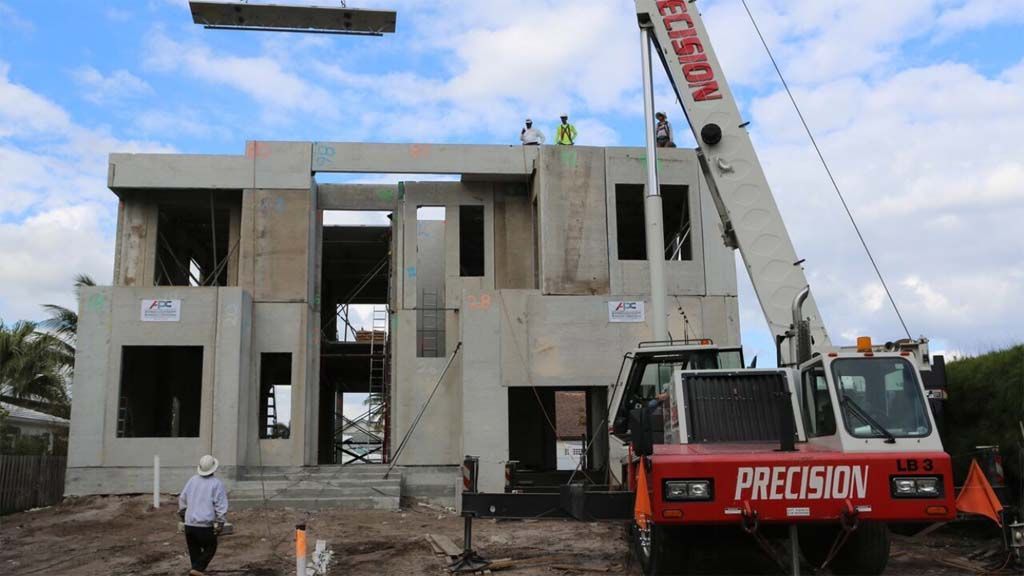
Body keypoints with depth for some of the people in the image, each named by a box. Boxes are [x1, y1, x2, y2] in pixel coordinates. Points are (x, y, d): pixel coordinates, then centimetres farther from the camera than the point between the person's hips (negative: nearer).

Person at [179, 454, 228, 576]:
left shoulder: (192, 480, 7)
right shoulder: (217, 484, -7)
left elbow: (182, 500, 16)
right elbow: (221, 506, -10)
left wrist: (183, 516, 29)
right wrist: (220, 525, -5)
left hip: (189, 524, 5)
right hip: (206, 525, -5)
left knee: (194, 551, 17)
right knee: (210, 549, 11)